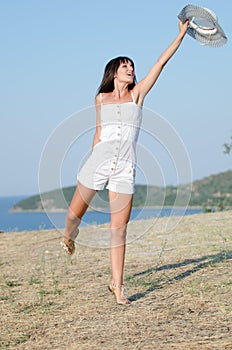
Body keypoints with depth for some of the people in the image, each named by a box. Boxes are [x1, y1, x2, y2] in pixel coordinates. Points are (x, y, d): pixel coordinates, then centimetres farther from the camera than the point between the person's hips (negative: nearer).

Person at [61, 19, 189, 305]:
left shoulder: (137, 94, 11)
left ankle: (117, 285, 2)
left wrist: (181, 35, 4)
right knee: (75, 213, 6)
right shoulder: (102, 98, 12)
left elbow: (161, 62, 7)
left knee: (119, 228, -2)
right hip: (99, 162, 0)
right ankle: (69, 239, 43)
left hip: (125, 169, 0)